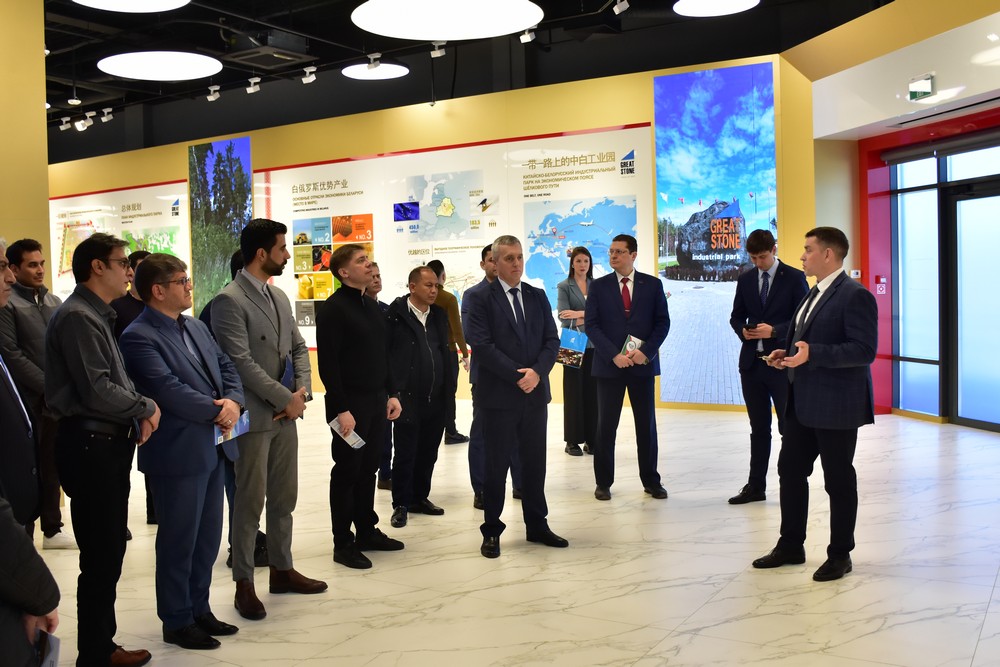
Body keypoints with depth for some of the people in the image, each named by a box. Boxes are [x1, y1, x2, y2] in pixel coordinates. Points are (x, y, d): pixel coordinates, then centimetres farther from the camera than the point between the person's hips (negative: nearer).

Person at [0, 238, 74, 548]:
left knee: (51, 468, 12)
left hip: (56, 400, 6)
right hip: (28, 402, -6)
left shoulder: (54, 302, 14)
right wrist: (49, 386, -14)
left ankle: (52, 529, 20)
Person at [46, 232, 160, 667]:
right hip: (90, 447, -10)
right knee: (100, 558, 0)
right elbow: (97, 391, -23)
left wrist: (139, 412, -2)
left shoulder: (98, 316, 15)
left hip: (108, 444, 10)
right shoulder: (77, 317, -17)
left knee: (108, 554, 17)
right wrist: (146, 408, -9)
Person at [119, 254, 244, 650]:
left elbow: (227, 368, 11)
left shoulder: (197, 328, 13)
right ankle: (176, 622, 20)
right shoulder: (139, 337, -15)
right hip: (178, 454, -8)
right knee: (178, 540, 6)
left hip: (212, 449, 8)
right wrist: (217, 411, -14)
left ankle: (199, 609, 31)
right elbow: (170, 390, -23)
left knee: (208, 537, 17)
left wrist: (233, 402, -9)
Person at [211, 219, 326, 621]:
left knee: (284, 497, 14)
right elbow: (243, 362, -19)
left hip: (285, 414, 8)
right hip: (254, 417, -8)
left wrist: (302, 391, -3)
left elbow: (298, 348, 14)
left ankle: (282, 569, 27)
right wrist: (285, 399, -15)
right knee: (250, 501, 1)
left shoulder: (279, 298, 13)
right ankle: (244, 583, 13)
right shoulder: (229, 301, -13)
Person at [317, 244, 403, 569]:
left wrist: (391, 393, 13)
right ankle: (343, 543, 12)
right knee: (347, 472, 2)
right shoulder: (333, 308, -12)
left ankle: (367, 531, 26)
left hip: (377, 401, 7)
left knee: (368, 470, 14)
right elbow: (328, 364, -17)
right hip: (349, 405, -7)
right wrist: (341, 408, -19)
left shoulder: (373, 307, 12)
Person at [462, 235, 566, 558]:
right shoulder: (480, 298, -5)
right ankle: (491, 531, 16)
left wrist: (537, 371, -12)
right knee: (497, 465, 4)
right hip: (499, 395, -4)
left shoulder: (538, 297, 10)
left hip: (535, 392, 5)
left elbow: (552, 340, 6)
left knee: (534, 462, 12)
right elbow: (481, 345, -13)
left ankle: (537, 525, 24)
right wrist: (517, 375, -16)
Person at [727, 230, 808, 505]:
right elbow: (736, 316, 15)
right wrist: (743, 330, -7)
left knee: (789, 427, 1)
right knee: (759, 428, 12)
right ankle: (755, 486, 19)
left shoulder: (794, 278, -3)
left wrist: (774, 331, -19)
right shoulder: (745, 279, 9)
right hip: (751, 362, 4)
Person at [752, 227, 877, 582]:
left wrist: (812, 353, -29)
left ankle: (840, 554, 18)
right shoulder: (814, 294, 15)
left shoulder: (855, 295, -15)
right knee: (790, 470, 13)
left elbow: (864, 350, -22)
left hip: (836, 406, -9)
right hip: (803, 403, 9)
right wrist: (787, 353, 6)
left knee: (839, 480, 4)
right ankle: (791, 546, 25)